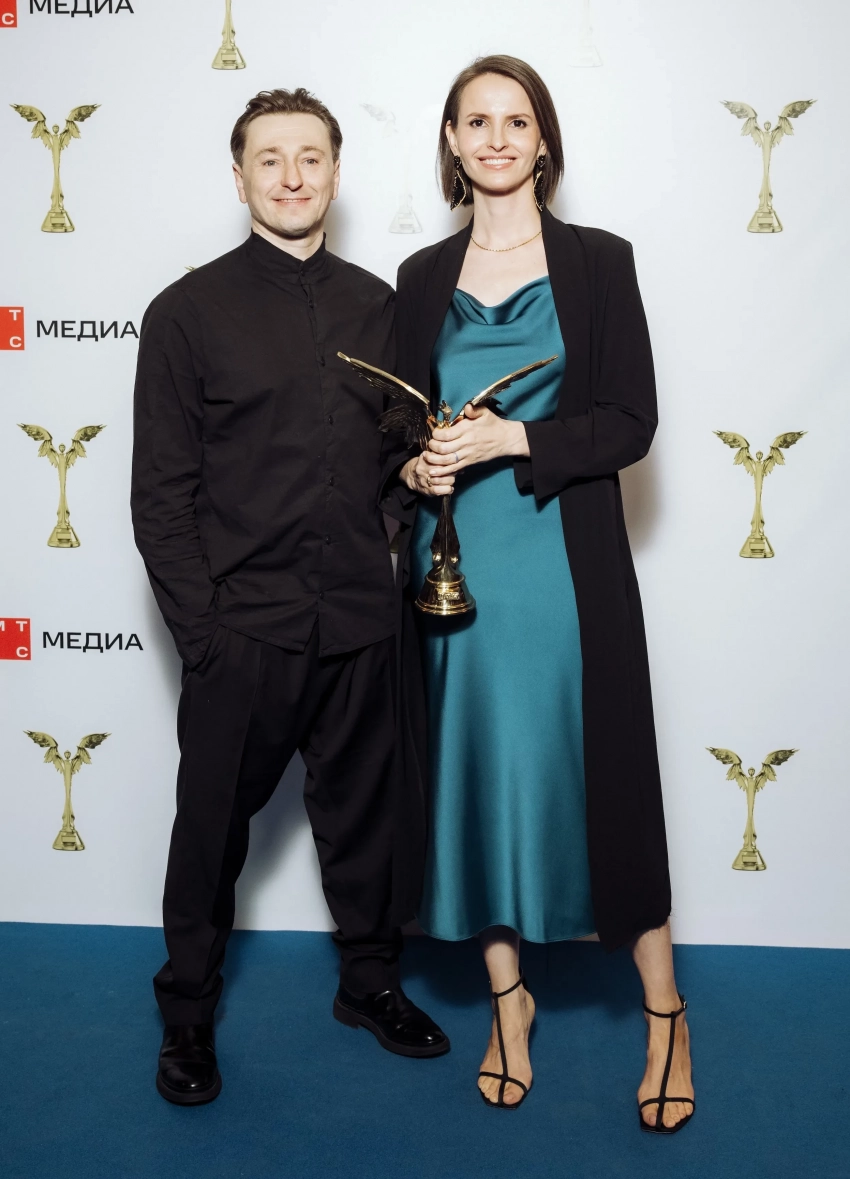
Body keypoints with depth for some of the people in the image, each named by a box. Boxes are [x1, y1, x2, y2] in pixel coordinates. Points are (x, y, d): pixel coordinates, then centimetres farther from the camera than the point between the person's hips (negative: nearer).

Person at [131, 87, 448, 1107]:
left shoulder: (378, 306, 8)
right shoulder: (188, 313, -2)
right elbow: (160, 494, -4)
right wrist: (200, 631, -10)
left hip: (359, 625, 3)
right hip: (242, 629, -3)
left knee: (365, 811, 15)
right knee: (213, 823, 10)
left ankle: (371, 981, 38)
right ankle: (188, 1012, 31)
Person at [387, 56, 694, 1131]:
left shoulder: (597, 262, 1)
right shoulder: (422, 277, 10)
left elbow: (632, 422, -5)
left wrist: (512, 440, -16)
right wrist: (413, 466, -6)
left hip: (564, 561, -3)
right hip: (455, 562, 3)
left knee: (596, 773, 3)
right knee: (477, 773, 9)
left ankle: (663, 1013, 22)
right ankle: (507, 999, 28)